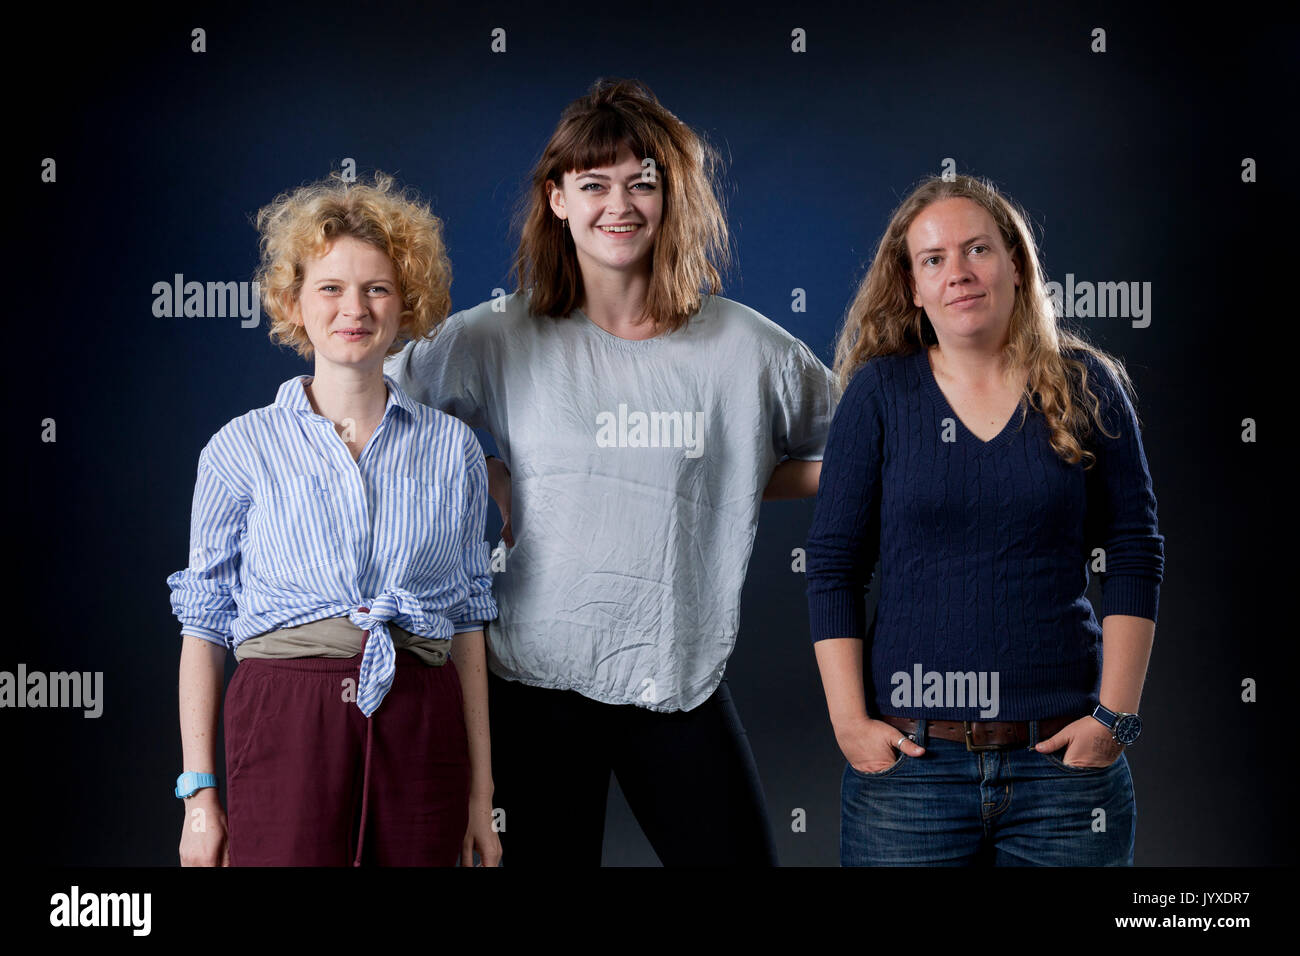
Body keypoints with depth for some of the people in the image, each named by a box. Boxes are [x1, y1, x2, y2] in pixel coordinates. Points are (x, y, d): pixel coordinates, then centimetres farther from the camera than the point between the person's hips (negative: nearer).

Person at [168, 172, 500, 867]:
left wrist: (481, 795, 9)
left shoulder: (453, 450, 9)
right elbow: (203, 626, 5)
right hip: (286, 725, -2)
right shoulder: (241, 449, 4)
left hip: (421, 731, 2)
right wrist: (199, 794, -1)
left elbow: (469, 625, 11)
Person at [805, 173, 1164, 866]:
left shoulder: (1085, 386, 4)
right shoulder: (879, 392, 2)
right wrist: (850, 721, -6)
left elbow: (1135, 557, 4)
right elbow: (832, 568, 2)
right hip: (909, 758, -1)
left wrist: (1115, 715, -3)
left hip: (1063, 755, 1)